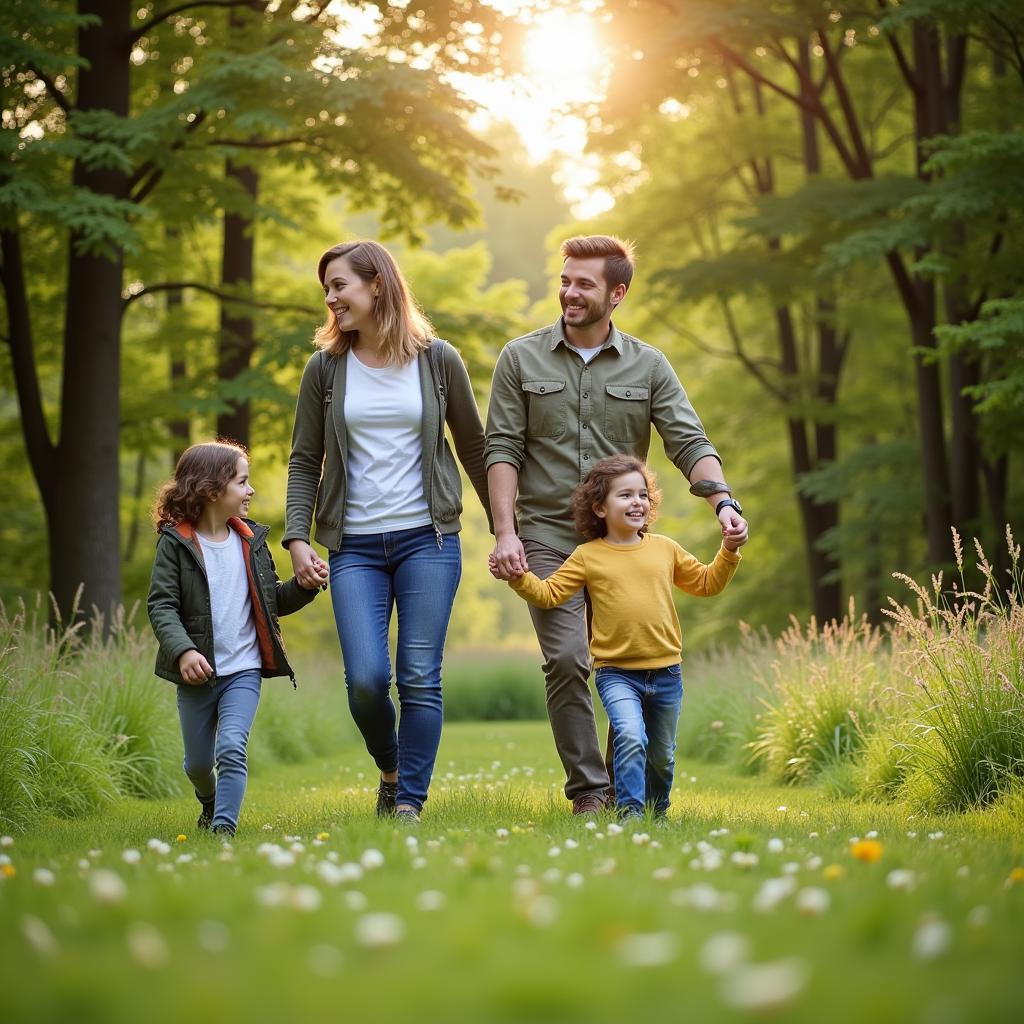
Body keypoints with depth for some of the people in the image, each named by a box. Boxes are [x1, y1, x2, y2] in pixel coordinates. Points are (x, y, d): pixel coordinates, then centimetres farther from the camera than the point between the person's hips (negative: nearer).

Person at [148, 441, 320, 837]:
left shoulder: (251, 540, 5)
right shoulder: (175, 543, -8)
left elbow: (273, 601, 13)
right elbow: (161, 605, -13)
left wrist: (302, 586, -7)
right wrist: (182, 650, -28)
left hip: (243, 670, 1)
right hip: (196, 672, -1)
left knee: (231, 748, -19)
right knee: (198, 761, 14)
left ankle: (224, 825, -15)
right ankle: (210, 804, 44)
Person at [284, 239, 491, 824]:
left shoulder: (438, 360, 3)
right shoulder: (325, 369, 5)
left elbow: (474, 449, 10)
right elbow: (305, 462, 8)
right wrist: (297, 538, -3)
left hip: (428, 539, -1)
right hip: (354, 546, 1)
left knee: (420, 681, -4)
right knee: (366, 678, -9)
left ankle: (411, 800, 7)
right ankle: (390, 771, 19)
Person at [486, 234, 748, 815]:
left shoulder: (647, 365, 6)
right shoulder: (521, 359, 5)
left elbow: (689, 441, -1)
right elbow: (503, 450, 1)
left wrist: (722, 500, -20)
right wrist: (505, 531, -10)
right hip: (547, 537, -1)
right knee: (567, 659, -15)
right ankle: (588, 789, -7)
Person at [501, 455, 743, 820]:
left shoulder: (665, 549, 7)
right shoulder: (588, 556, -2)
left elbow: (706, 583, 18)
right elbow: (549, 593, -3)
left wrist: (729, 552, 6)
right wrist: (520, 578, -18)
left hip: (665, 671, 4)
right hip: (616, 672, -3)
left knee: (662, 754, 16)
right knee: (631, 737, -27)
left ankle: (657, 812, 39)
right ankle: (630, 813, -20)